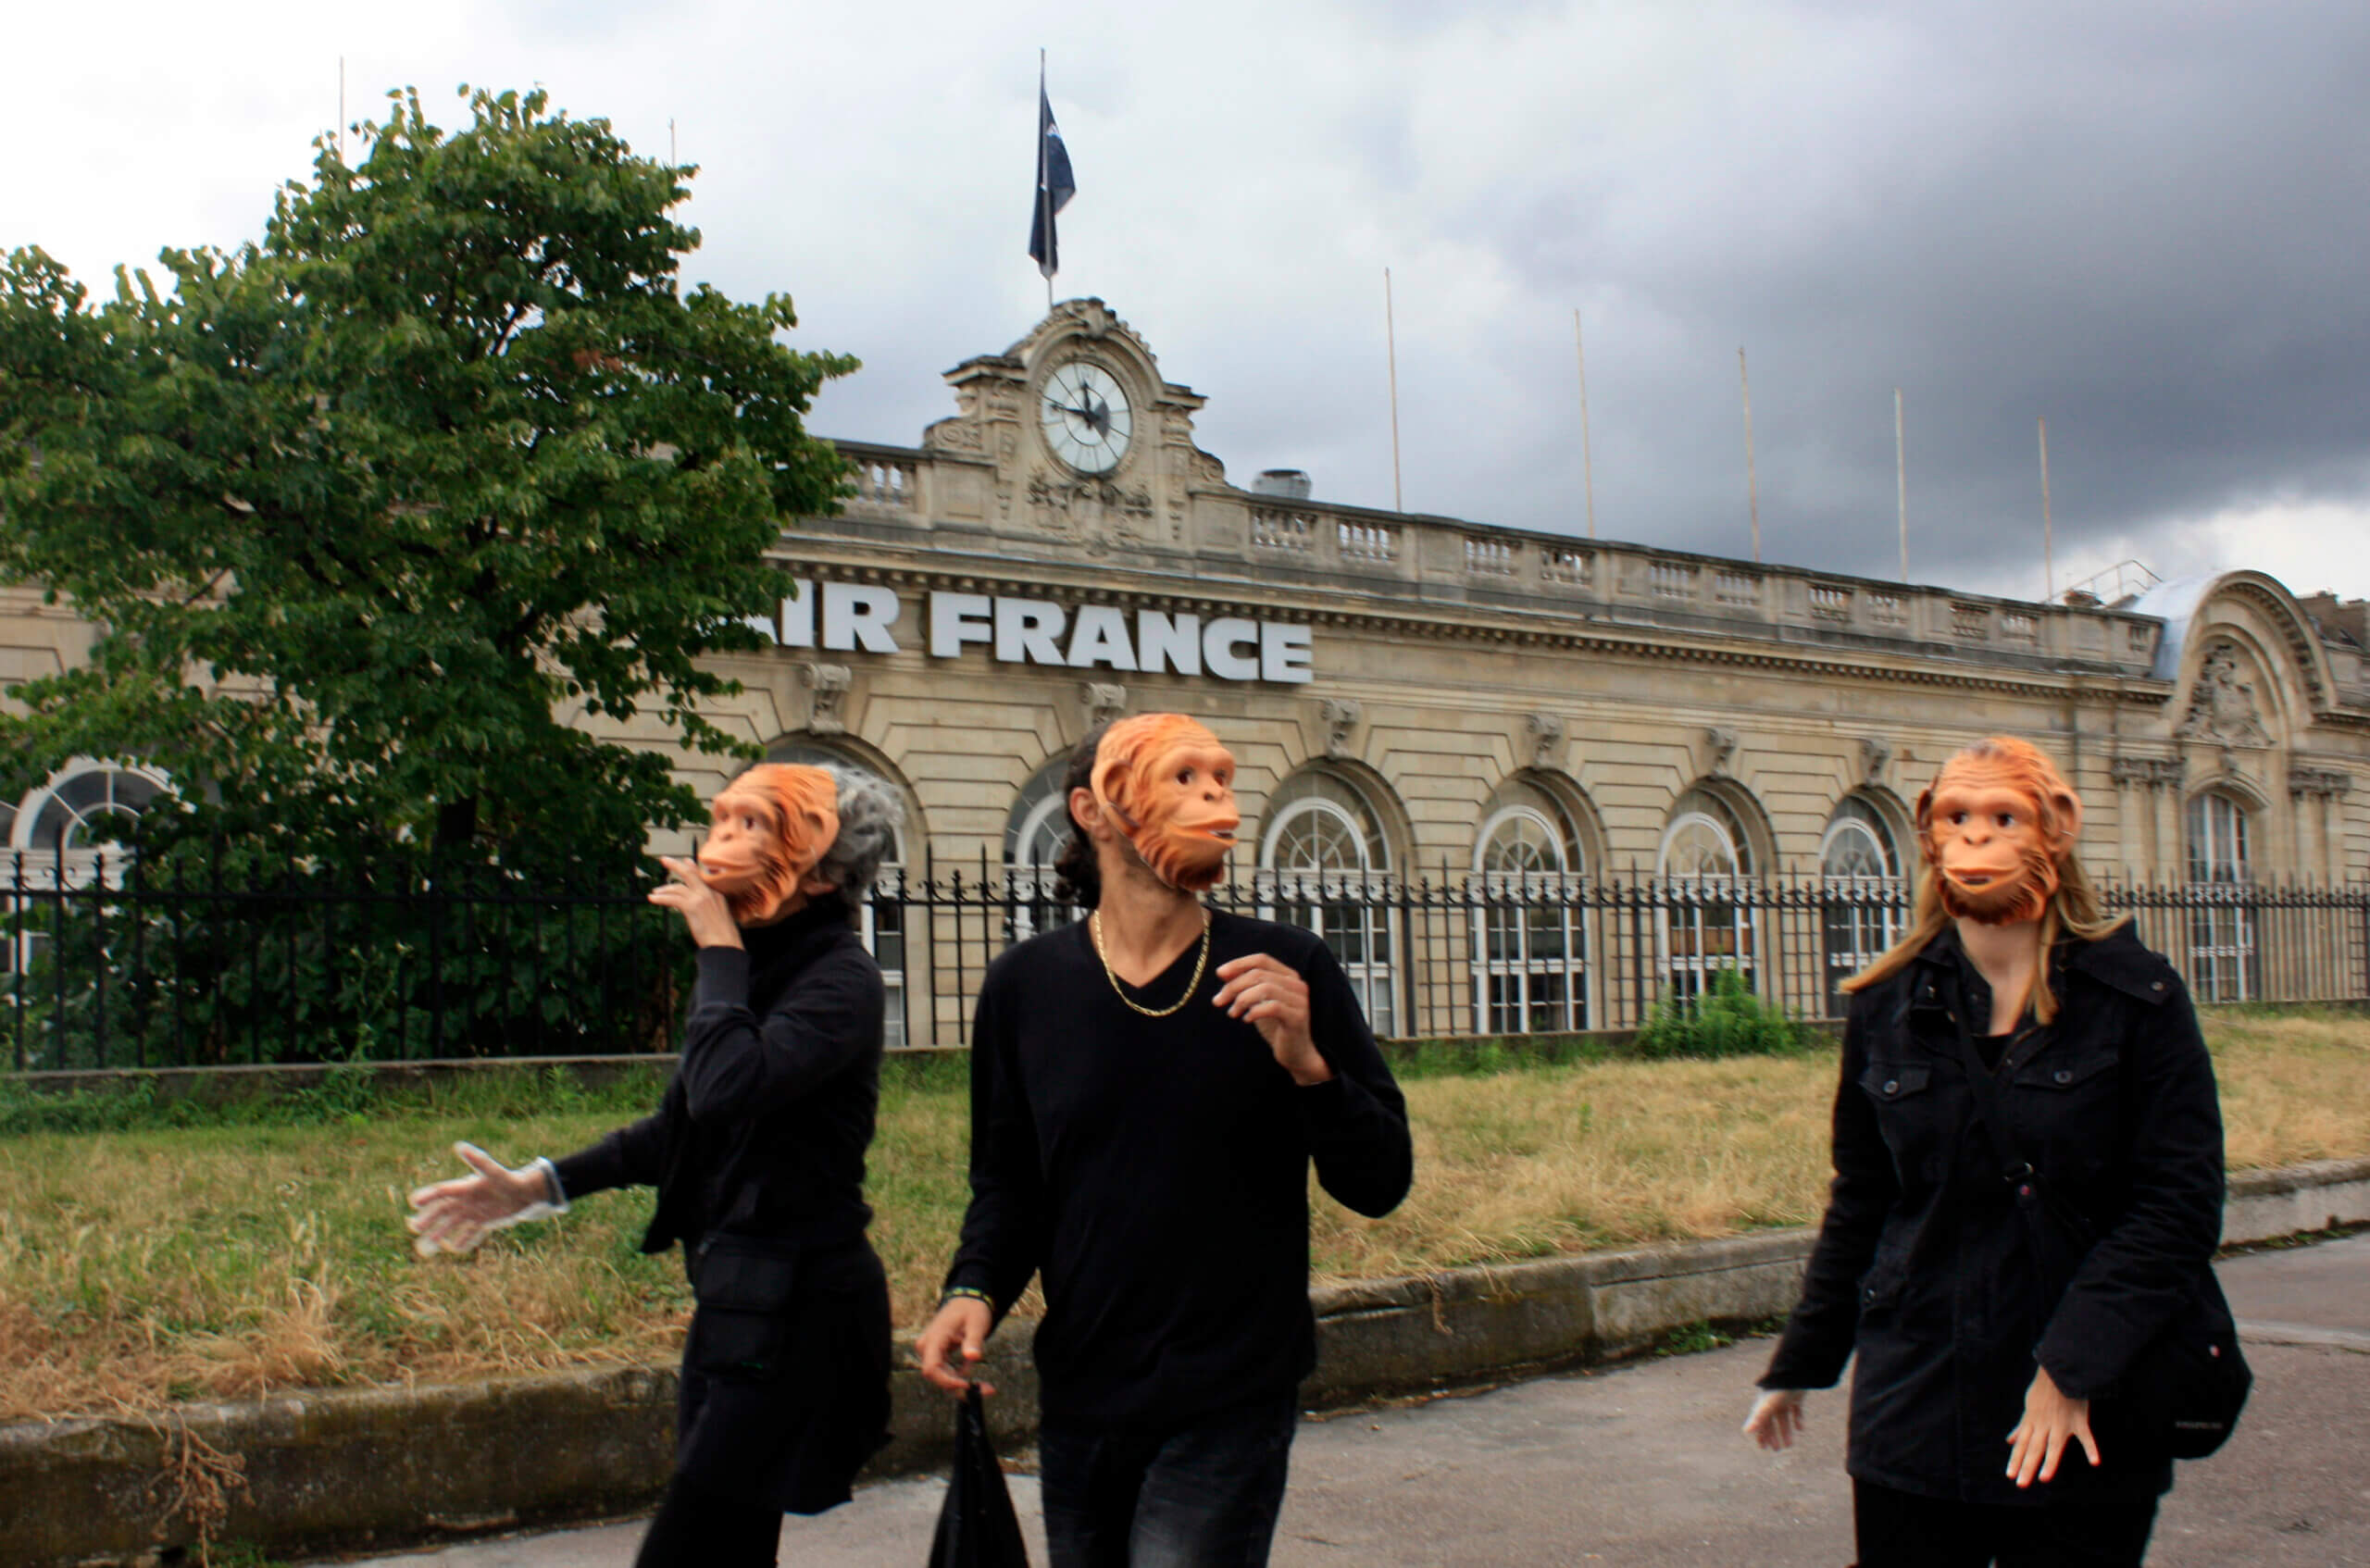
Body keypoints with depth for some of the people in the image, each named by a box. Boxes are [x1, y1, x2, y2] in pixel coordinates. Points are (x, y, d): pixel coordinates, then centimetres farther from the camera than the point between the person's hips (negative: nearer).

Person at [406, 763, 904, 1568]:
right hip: (733, 1297, 9)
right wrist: (540, 1185, 19)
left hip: (796, 1311, -9)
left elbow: (729, 1090, -34)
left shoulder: (840, 978, -16)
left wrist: (718, 948, -20)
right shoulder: (756, 962, 10)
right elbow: (690, 1125, 21)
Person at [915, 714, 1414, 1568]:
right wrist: (975, 1288, -8)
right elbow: (1007, 1179, 10)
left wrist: (1306, 1062, -21)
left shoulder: (1287, 970, -6)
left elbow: (1380, 1183, -5)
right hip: (1078, 1397, 3)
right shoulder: (1026, 984, 0)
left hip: (1230, 1402, -3)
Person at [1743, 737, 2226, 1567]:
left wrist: (2074, 1364, -15)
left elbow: (2180, 1202, -7)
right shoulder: (1887, 1008, 5)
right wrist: (1797, 1365, 16)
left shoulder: (2136, 997, -3)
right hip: (1912, 1416, 2)